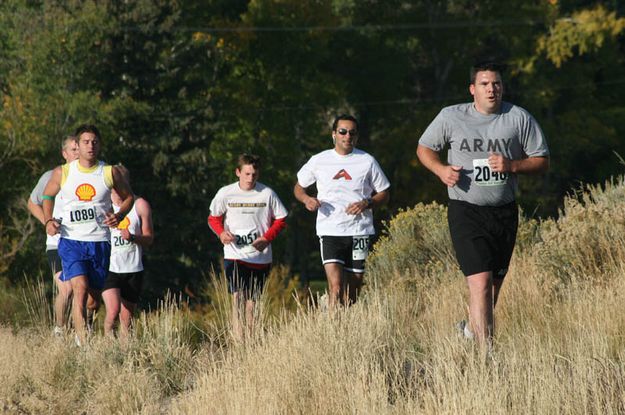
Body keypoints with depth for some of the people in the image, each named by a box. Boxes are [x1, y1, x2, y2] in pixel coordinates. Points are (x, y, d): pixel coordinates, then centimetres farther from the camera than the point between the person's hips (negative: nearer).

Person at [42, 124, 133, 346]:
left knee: (96, 292, 8)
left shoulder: (110, 173, 2)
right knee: (80, 287, -20)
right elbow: (48, 196, 19)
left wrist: (118, 216, -4)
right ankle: (82, 342, -23)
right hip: (71, 240, -2)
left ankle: (82, 327, 35)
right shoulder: (62, 173, 2)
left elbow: (128, 197, 16)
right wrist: (49, 221, 2)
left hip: (100, 242, 2)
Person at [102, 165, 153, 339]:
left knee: (127, 318, 6)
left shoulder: (140, 205, 1)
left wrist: (132, 237, -17)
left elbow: (149, 238, 4)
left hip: (133, 270, 2)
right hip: (109, 268, -2)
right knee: (113, 309, -21)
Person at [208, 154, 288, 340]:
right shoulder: (226, 193, -1)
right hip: (234, 255, -1)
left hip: (260, 257, 1)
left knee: (252, 301, 8)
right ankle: (238, 340, -21)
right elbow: (213, 218, 12)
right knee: (237, 296, -17)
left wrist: (267, 238, -8)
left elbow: (280, 220, 8)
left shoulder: (267, 194, -1)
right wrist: (221, 232, -8)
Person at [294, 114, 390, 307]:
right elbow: (298, 187, 18)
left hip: (359, 231, 2)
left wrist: (366, 203, -8)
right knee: (335, 286, -18)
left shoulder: (367, 161, 5)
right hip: (329, 231, -2)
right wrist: (306, 199, -5)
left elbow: (383, 194, 12)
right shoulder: (319, 161, 5)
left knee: (352, 291, 6)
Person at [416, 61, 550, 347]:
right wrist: (441, 169, -7)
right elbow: (424, 148, 14)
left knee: (495, 283, 13)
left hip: (504, 212, 3)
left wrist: (512, 166, -13)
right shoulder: (451, 117, 0)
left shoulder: (519, 118, 2)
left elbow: (542, 161, 6)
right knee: (480, 281, -16)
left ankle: (473, 330, 41)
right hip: (466, 212, -3)